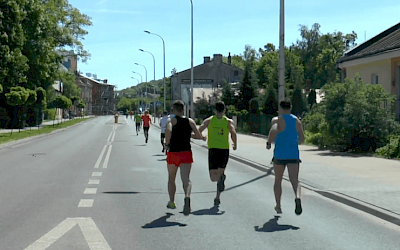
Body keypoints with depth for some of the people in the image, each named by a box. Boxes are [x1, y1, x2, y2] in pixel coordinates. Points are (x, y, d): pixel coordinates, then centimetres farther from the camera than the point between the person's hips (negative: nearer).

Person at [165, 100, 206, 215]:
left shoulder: (172, 120, -3)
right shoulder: (190, 121, 6)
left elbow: (168, 130, -25)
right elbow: (199, 136, -2)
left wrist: (167, 144, -12)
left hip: (173, 153, -1)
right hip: (186, 153, 1)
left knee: (171, 179, 19)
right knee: (186, 179, -8)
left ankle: (172, 202, 33)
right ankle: (187, 197, -38)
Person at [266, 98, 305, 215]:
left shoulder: (277, 120, -4)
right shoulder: (297, 121, 8)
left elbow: (273, 131, -25)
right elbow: (302, 139, 9)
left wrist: (268, 143, -9)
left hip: (279, 154, -1)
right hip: (293, 154, 1)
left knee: (278, 180, 16)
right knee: (294, 179, -8)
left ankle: (278, 206, 23)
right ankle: (297, 196, -40)